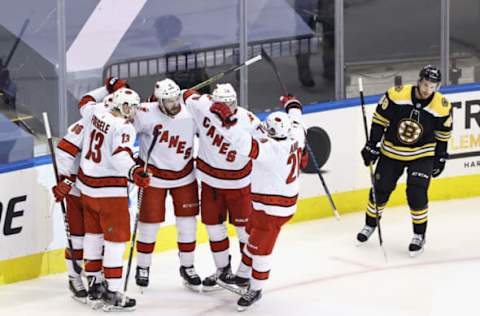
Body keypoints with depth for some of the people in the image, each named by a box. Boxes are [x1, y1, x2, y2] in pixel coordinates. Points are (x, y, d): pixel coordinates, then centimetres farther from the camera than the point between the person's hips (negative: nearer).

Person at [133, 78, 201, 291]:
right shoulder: (146, 114, -22)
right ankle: (143, 267, 25)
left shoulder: (191, 112, -12)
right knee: (150, 222, 5)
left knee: (187, 222, 7)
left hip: (184, 175, 3)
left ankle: (187, 267, 24)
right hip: (153, 175, -3)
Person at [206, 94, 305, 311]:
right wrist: (293, 105, 34)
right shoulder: (294, 137, -8)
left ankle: (255, 290, 21)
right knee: (252, 237, 24)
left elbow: (246, 145, -46)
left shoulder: (271, 149, -33)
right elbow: (296, 124, 15)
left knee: (260, 248, 5)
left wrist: (227, 120, -47)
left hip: (273, 210, -10)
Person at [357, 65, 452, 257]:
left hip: (422, 156, -1)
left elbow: (442, 135, 0)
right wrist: (371, 146, -7)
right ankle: (370, 225, 34)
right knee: (380, 190, 9)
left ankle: (419, 235, 4)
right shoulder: (396, 95, -20)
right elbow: (379, 120, -9)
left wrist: (440, 159, 5)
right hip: (391, 152, 1)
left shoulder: (442, 106, -15)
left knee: (416, 193, -14)